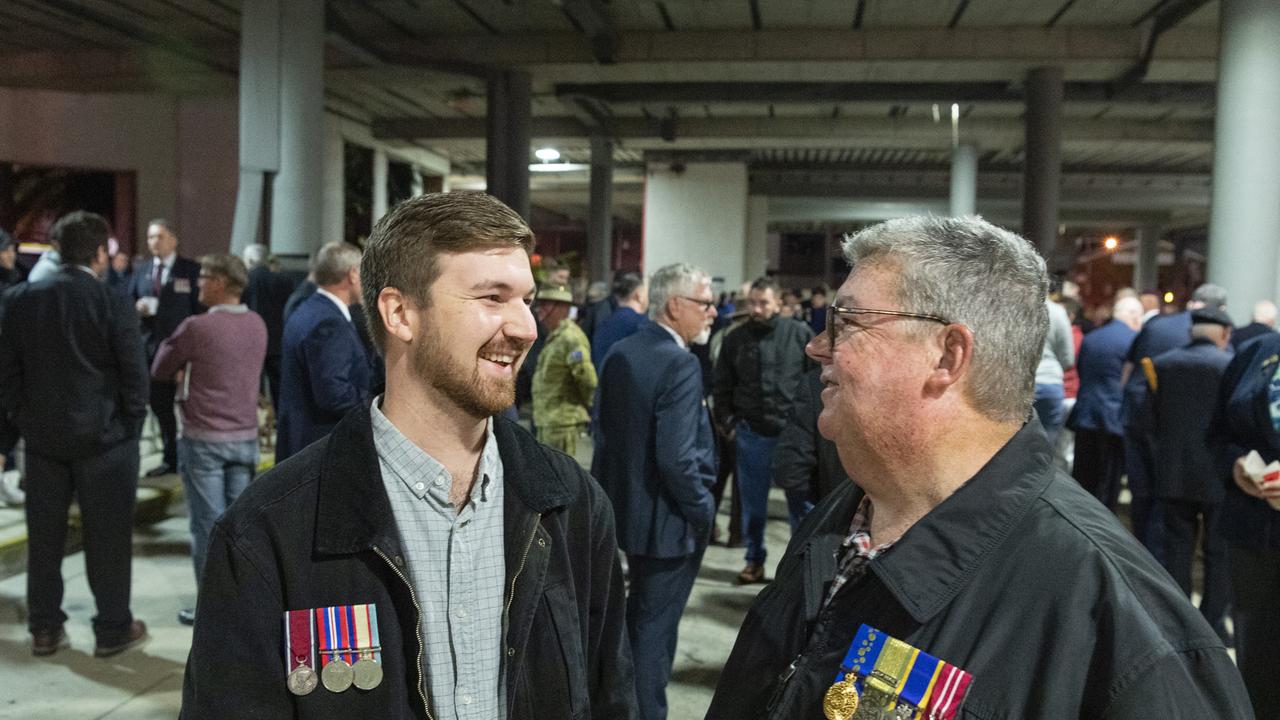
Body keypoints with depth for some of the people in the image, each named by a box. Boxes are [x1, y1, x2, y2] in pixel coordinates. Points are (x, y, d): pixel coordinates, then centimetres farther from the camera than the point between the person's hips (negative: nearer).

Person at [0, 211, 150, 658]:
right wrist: (130, 428, 1)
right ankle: (113, 629, 15)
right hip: (103, 436, -4)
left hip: (42, 436, 4)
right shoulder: (113, 305, -13)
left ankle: (44, 629, 23)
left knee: (44, 536, 14)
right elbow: (135, 377, -13)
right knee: (107, 537, 6)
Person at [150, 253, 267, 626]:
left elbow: (160, 369, -2)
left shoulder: (197, 327, -16)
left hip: (203, 438, -5)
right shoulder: (257, 325, 3)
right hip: (245, 436, 5)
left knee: (208, 524, 3)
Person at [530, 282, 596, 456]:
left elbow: (587, 377, -24)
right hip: (546, 421, 11)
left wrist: (586, 405, -10)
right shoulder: (554, 338, 17)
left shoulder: (571, 339, -17)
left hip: (563, 421, -11)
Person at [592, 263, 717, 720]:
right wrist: (703, 511, -13)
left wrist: (620, 488, 15)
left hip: (627, 506, 9)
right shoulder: (680, 363, -23)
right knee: (656, 626, 7)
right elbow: (676, 458, -28)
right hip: (669, 517, -9)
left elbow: (607, 428, 6)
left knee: (639, 616, 26)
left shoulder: (620, 353, 1)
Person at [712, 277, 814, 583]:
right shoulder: (736, 339, 4)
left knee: (800, 501, 6)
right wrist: (729, 421, 2)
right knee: (752, 503, 10)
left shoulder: (800, 334, -2)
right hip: (751, 433, 2)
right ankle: (754, 560, 24)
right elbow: (722, 386, 11)